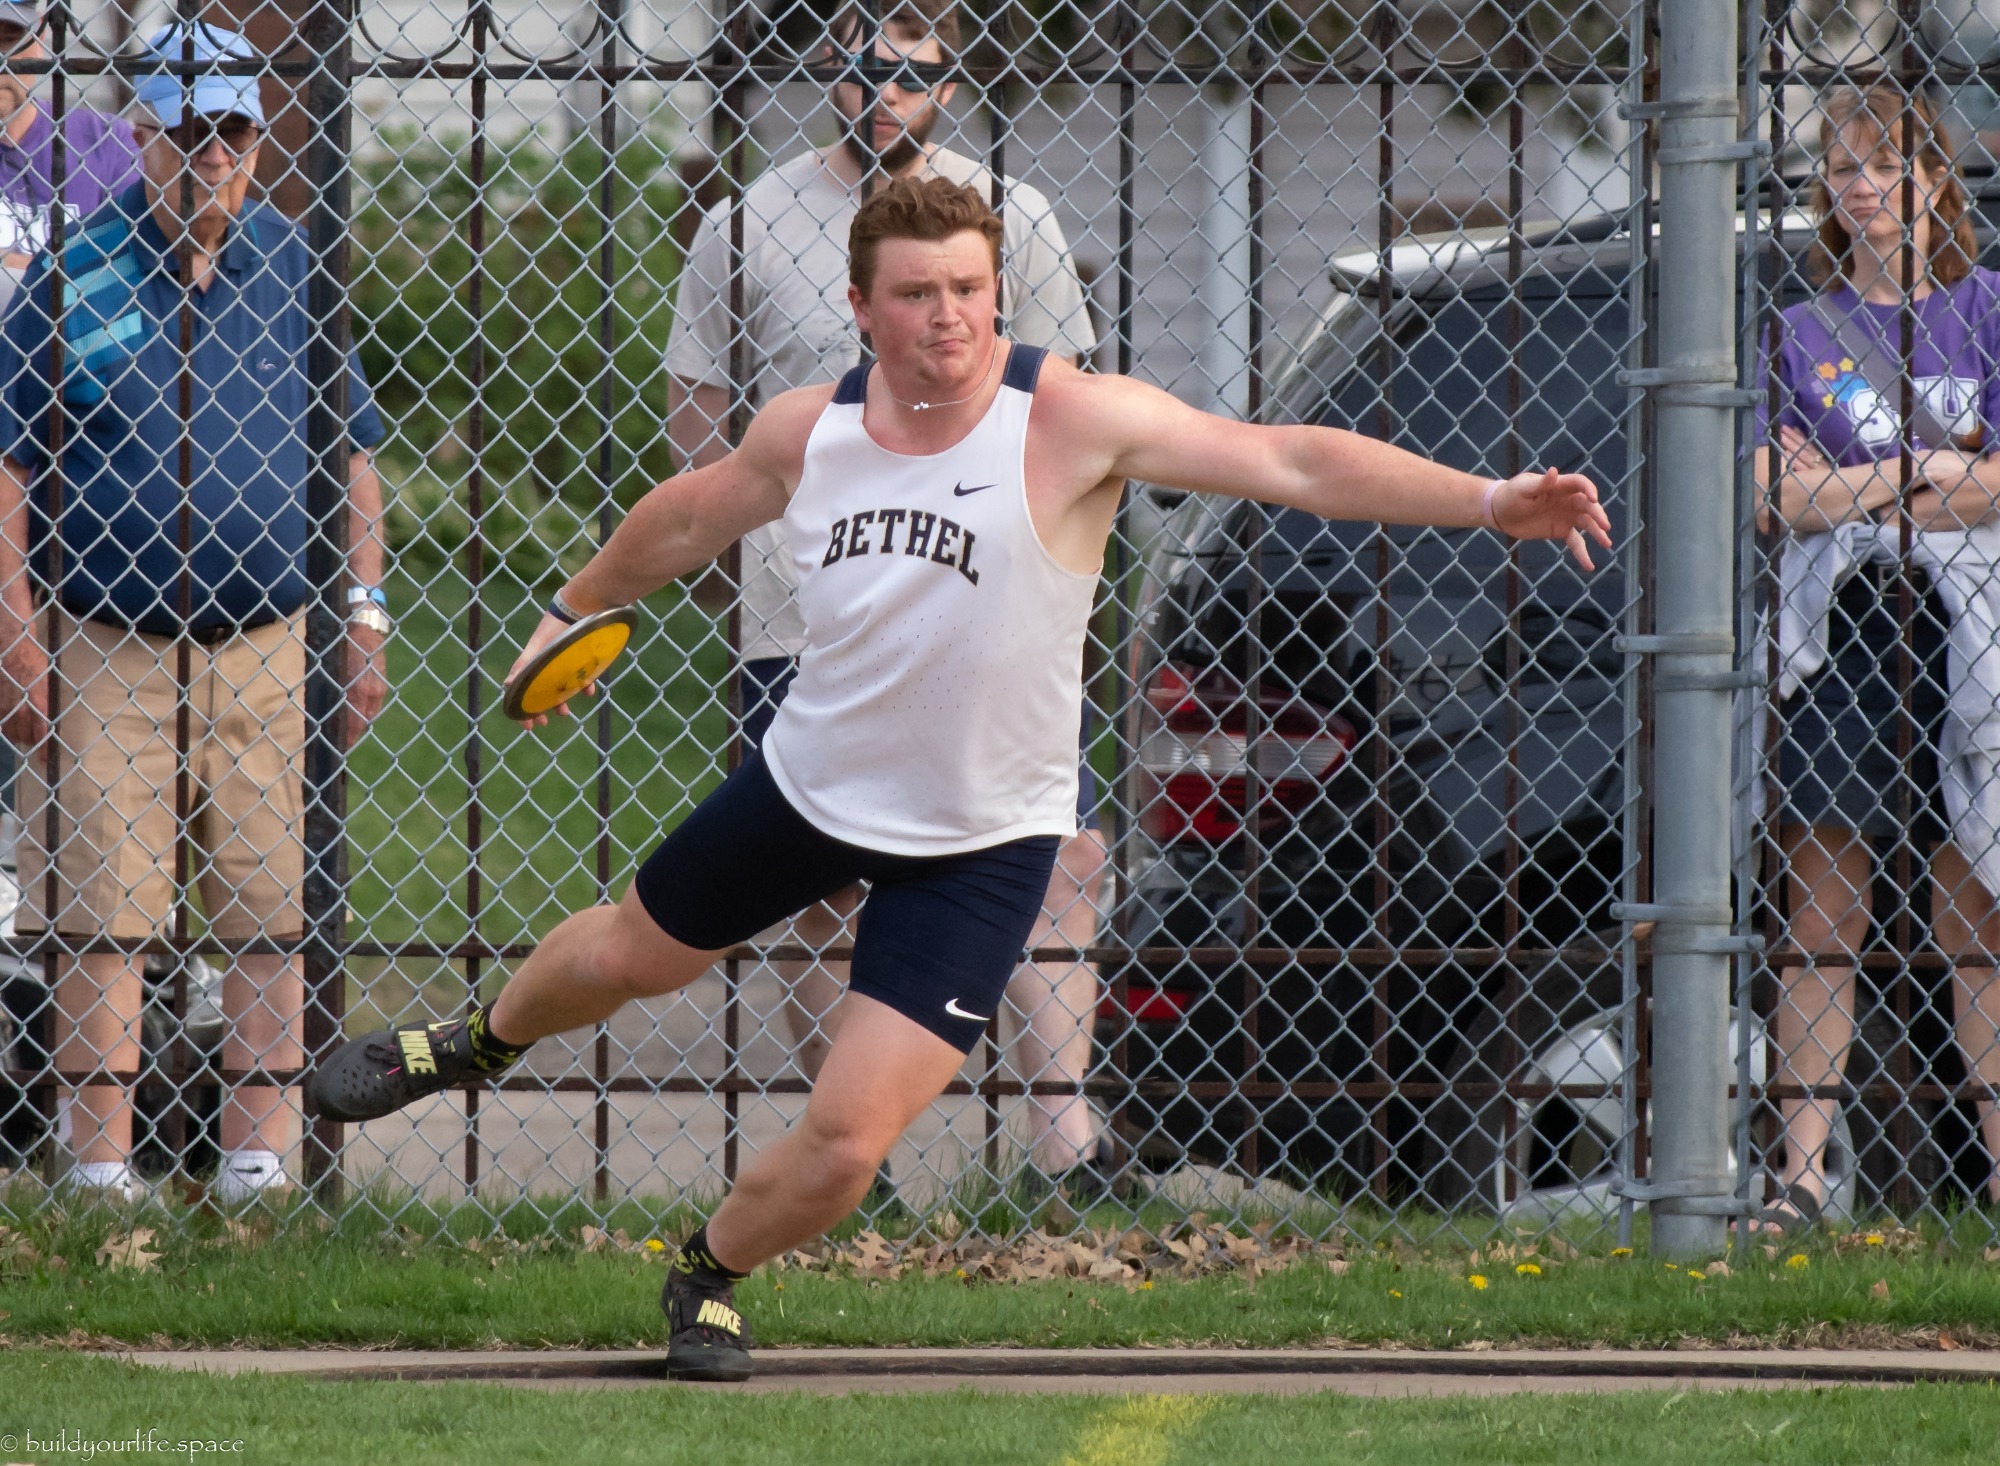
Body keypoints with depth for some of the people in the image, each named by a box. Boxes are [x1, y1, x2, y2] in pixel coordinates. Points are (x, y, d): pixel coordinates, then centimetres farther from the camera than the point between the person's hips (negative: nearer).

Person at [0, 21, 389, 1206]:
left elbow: (353, 444, 13)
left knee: (273, 907, 4)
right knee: (103, 908, -1)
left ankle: (260, 1158, 12)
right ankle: (102, 1167, 5)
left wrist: (364, 612, 7)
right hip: (104, 648, -2)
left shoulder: (294, 267, 6)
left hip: (265, 645, 2)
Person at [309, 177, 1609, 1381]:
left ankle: (714, 1275, 22)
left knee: (848, 1146, -11)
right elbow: (690, 518, 14)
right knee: (630, 957, 26)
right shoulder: (809, 431, -8)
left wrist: (1486, 500, -38)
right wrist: (578, 604, 29)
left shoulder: (1069, 422, -22)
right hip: (809, 785, 4)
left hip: (981, 847, -4)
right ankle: (479, 1043, 61)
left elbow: (1292, 460, -28)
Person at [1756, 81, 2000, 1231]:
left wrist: (1849, 490, -7)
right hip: (1836, 631, 2)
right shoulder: (1802, 328, 12)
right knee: (1821, 914, -2)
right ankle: (1805, 1171, -2)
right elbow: (1779, 492, 2)